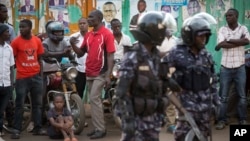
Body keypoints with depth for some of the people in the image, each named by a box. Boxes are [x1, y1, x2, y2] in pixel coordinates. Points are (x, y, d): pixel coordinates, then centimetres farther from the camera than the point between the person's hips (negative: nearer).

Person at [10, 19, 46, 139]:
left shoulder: (37, 41, 4)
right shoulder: (16, 41, -6)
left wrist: (41, 74, 10)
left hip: (36, 76, 4)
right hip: (22, 77, -4)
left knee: (38, 104, 9)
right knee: (19, 104, -1)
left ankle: (37, 128, 17)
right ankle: (16, 129, 5)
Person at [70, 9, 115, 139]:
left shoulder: (107, 34, -10)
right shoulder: (88, 35, 12)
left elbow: (110, 56, -14)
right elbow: (80, 53, 15)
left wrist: (108, 75, -21)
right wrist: (73, 45, -5)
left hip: (100, 73, -8)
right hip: (89, 73, 8)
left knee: (94, 99, -13)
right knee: (94, 100, 11)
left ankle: (100, 129, -7)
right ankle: (98, 128, 18)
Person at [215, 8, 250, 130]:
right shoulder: (222, 29, 0)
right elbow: (222, 44, -16)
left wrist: (228, 40, -17)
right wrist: (239, 41, -15)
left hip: (240, 68, 0)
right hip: (225, 68, 0)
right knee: (223, 96, 4)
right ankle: (222, 120, 12)